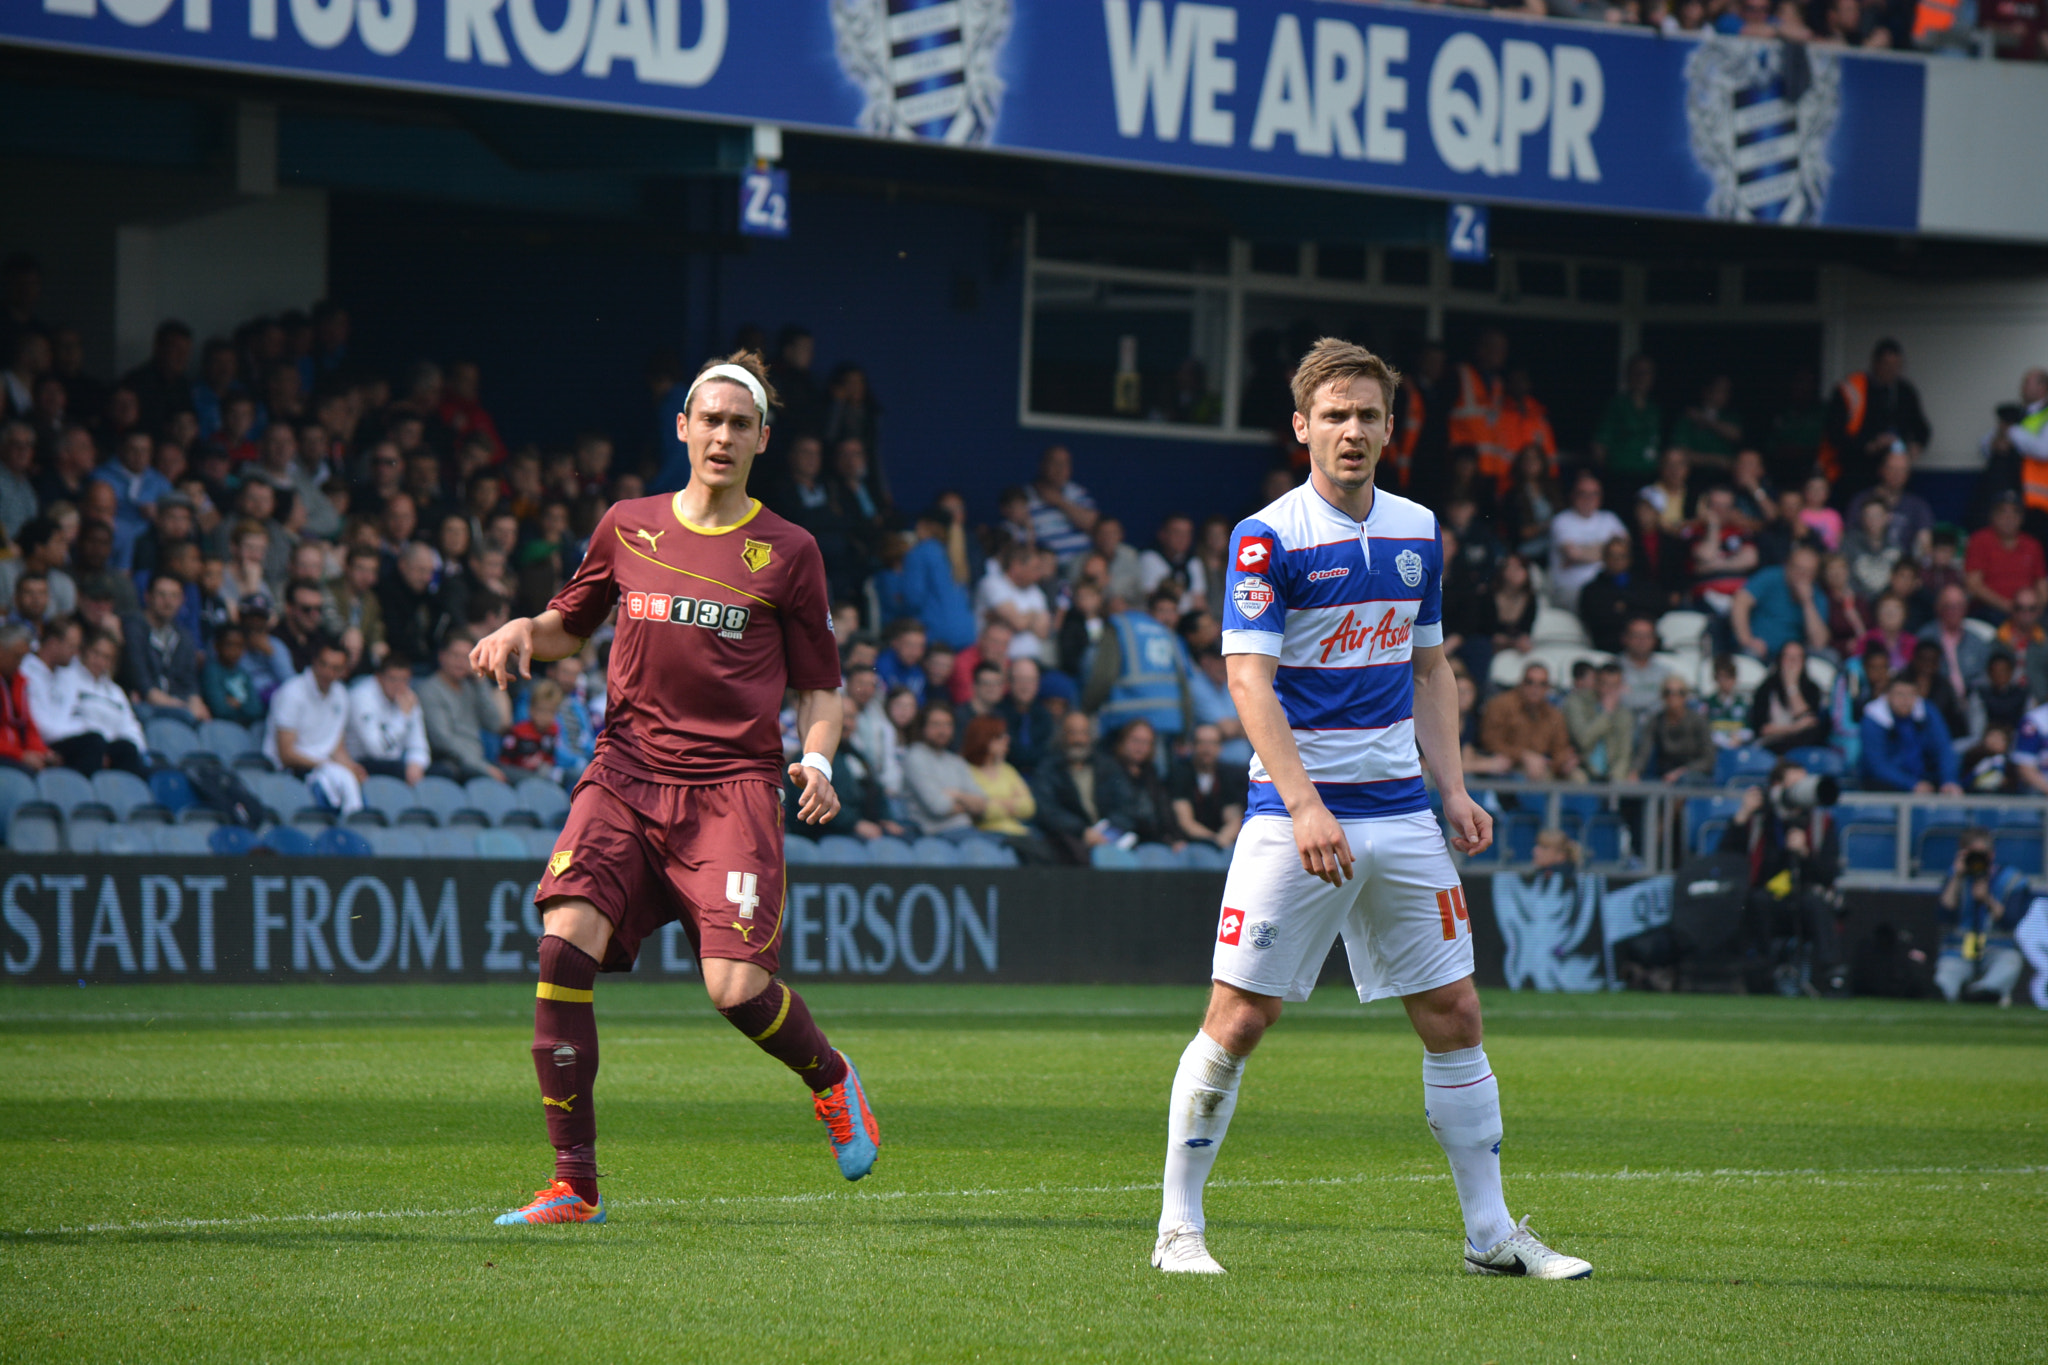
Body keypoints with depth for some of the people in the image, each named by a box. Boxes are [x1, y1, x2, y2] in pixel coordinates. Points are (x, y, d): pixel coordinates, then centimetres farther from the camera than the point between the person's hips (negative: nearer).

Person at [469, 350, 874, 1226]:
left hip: (733, 785, -2)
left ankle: (831, 1079, 21)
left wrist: (817, 762, -9)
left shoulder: (788, 553, 5)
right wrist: (522, 632, 5)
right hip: (625, 775, 2)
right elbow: (573, 625, 27)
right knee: (565, 944, -19)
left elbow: (820, 689, 10)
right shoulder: (628, 527, 12)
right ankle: (574, 1185, -12)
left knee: (737, 986, -16)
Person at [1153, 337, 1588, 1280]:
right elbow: (1249, 679, -15)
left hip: (1399, 811, 5)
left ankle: (1491, 1234, 12)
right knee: (1239, 1018, -8)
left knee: (1453, 1016, 5)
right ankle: (1179, 1227, 4)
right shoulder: (1269, 539, -8)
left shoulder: (1417, 532, 11)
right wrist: (1304, 806, -24)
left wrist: (1453, 787, 9)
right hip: (1295, 809, -5)